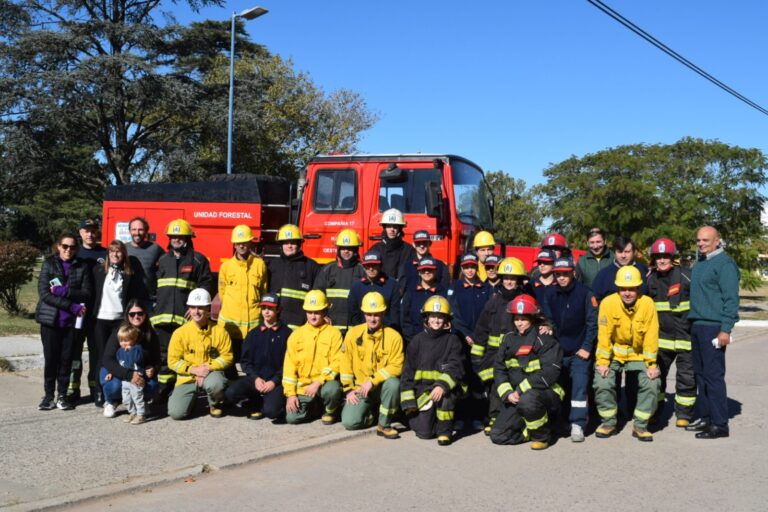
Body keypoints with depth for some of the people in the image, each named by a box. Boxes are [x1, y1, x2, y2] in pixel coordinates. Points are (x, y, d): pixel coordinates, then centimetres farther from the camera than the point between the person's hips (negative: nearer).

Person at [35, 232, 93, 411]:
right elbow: (44, 293, -9)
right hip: (50, 319, -1)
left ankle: (62, 395, 15)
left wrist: (64, 291, -18)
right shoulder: (49, 264, 2)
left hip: (72, 321, 1)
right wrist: (72, 306, -15)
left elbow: (87, 293, -3)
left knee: (66, 359, 4)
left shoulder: (82, 267, 5)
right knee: (50, 359, 2)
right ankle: (48, 395, 14)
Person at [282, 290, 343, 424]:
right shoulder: (296, 335, 7)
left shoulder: (333, 333, -1)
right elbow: (289, 365, 4)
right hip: (303, 386, 3)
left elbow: (337, 363, -10)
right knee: (292, 417, -15)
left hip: (325, 382, -2)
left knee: (332, 389, -36)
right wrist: (290, 393, -5)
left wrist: (318, 383, -20)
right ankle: (316, 407, 17)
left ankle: (330, 411, -1)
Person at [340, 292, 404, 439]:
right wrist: (349, 389, -2)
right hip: (359, 388, 1)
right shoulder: (353, 334, -1)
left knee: (393, 383, -36)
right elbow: (345, 364, 3)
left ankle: (384, 425, -14)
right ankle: (370, 413, 18)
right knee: (349, 422, -19)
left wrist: (373, 381, -21)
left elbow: (396, 366, -14)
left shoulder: (394, 336, -8)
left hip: (382, 387, -1)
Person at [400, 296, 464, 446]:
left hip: (443, 389, -1)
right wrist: (409, 403, -2)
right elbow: (407, 372, 5)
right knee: (424, 432, -13)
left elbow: (455, 368, -13)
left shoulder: (452, 340, -1)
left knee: (445, 392, -37)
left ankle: (445, 431, -19)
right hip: (422, 390, 1)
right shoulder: (417, 341, 4)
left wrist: (442, 386, -32)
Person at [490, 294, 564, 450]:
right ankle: (537, 425, 15)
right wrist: (507, 393, -9)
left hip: (546, 392, -6)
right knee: (498, 435, -7)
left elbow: (550, 373, -19)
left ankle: (541, 435, -10)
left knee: (528, 400, -40)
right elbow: (499, 369, 8)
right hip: (515, 397, 6)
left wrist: (522, 390, -22)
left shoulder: (544, 338, -9)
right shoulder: (509, 339, 10)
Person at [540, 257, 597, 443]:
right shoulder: (550, 294, 2)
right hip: (558, 350, 4)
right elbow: (547, 320, 8)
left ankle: (577, 425, -10)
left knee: (579, 385, -10)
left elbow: (592, 322, -7)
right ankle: (562, 419, 23)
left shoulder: (585, 294, -7)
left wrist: (586, 347, -10)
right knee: (560, 386, 9)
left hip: (580, 350, -3)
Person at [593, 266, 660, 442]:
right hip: (613, 353, -1)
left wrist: (651, 364, -13)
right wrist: (602, 362, -18)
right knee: (602, 383, -17)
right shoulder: (608, 303, -19)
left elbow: (651, 336, -13)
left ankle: (640, 425, 5)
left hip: (639, 354, 1)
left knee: (652, 383, -14)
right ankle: (609, 422, 7)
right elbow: (603, 335, -17)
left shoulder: (647, 303, -16)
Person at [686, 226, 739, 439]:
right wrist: (692, 322, 17)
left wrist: (725, 329, -18)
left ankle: (719, 424, -2)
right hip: (697, 326, 9)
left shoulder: (724, 263, -10)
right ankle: (705, 417, 21)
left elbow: (731, 299, -15)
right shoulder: (699, 263, 17)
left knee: (713, 375, -7)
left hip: (713, 327, -9)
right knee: (700, 373, 13)